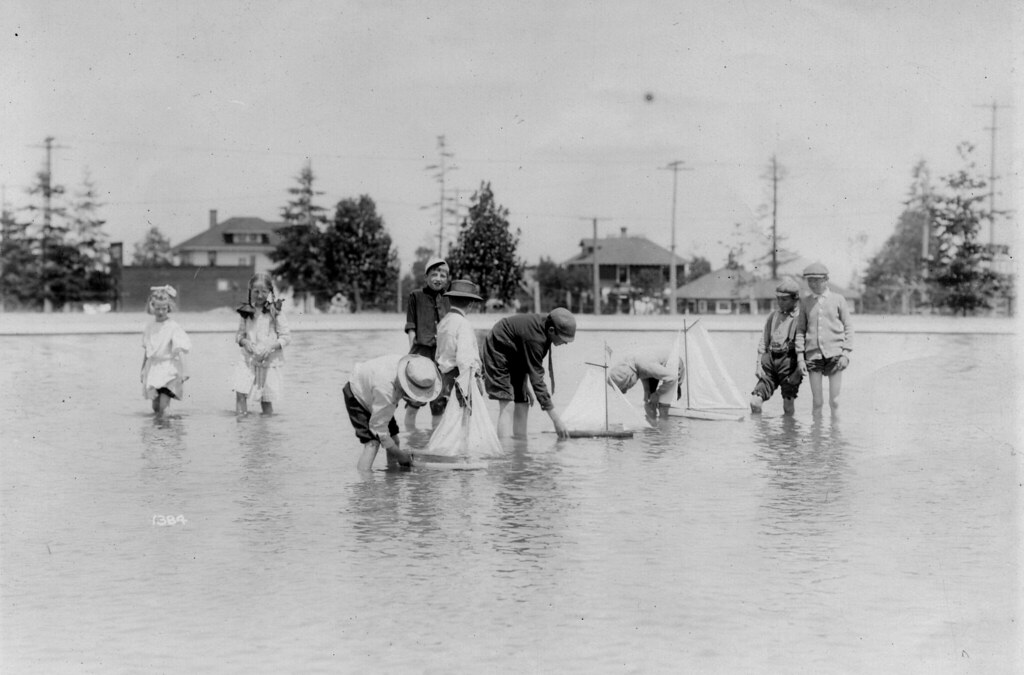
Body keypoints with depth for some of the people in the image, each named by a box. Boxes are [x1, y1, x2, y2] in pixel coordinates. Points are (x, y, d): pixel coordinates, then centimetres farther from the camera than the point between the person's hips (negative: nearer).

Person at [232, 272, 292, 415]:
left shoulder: (275, 312, -5)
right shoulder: (246, 312, 4)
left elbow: (286, 336, -5)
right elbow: (239, 333, 12)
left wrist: (271, 347, -18)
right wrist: (244, 341, -10)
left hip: (269, 361, -2)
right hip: (249, 359, 2)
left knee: (267, 399, 3)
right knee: (240, 391, -16)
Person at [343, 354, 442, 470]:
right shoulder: (385, 391, -44)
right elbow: (378, 427, -31)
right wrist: (400, 454, -23)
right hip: (358, 397, -8)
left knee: (394, 440, 1)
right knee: (372, 443, -22)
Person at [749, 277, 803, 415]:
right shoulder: (773, 316, 17)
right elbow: (763, 342, 18)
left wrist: (800, 367, -13)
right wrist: (759, 364, 8)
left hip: (789, 361, -5)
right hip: (770, 360, 5)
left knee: (788, 407, -1)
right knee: (755, 401, -4)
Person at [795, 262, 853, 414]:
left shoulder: (838, 299, 4)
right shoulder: (805, 302, 9)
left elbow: (848, 327, 5)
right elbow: (800, 330, 11)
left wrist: (846, 353, -4)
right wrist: (800, 357, 3)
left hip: (834, 354, -2)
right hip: (813, 355, 2)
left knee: (834, 402, -3)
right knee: (817, 402, 1)